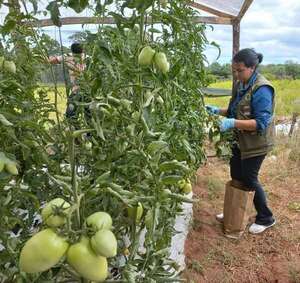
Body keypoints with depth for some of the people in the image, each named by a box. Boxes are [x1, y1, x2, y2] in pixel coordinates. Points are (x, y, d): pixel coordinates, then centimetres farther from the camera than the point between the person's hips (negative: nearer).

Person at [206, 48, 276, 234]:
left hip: (255, 144, -8)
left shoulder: (262, 90, -21)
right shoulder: (240, 85, 4)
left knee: (249, 179, 4)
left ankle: (266, 218, 27)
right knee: (236, 177, 16)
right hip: (240, 141, 8)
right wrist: (218, 111, -3)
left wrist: (233, 123, -34)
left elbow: (261, 123, -26)